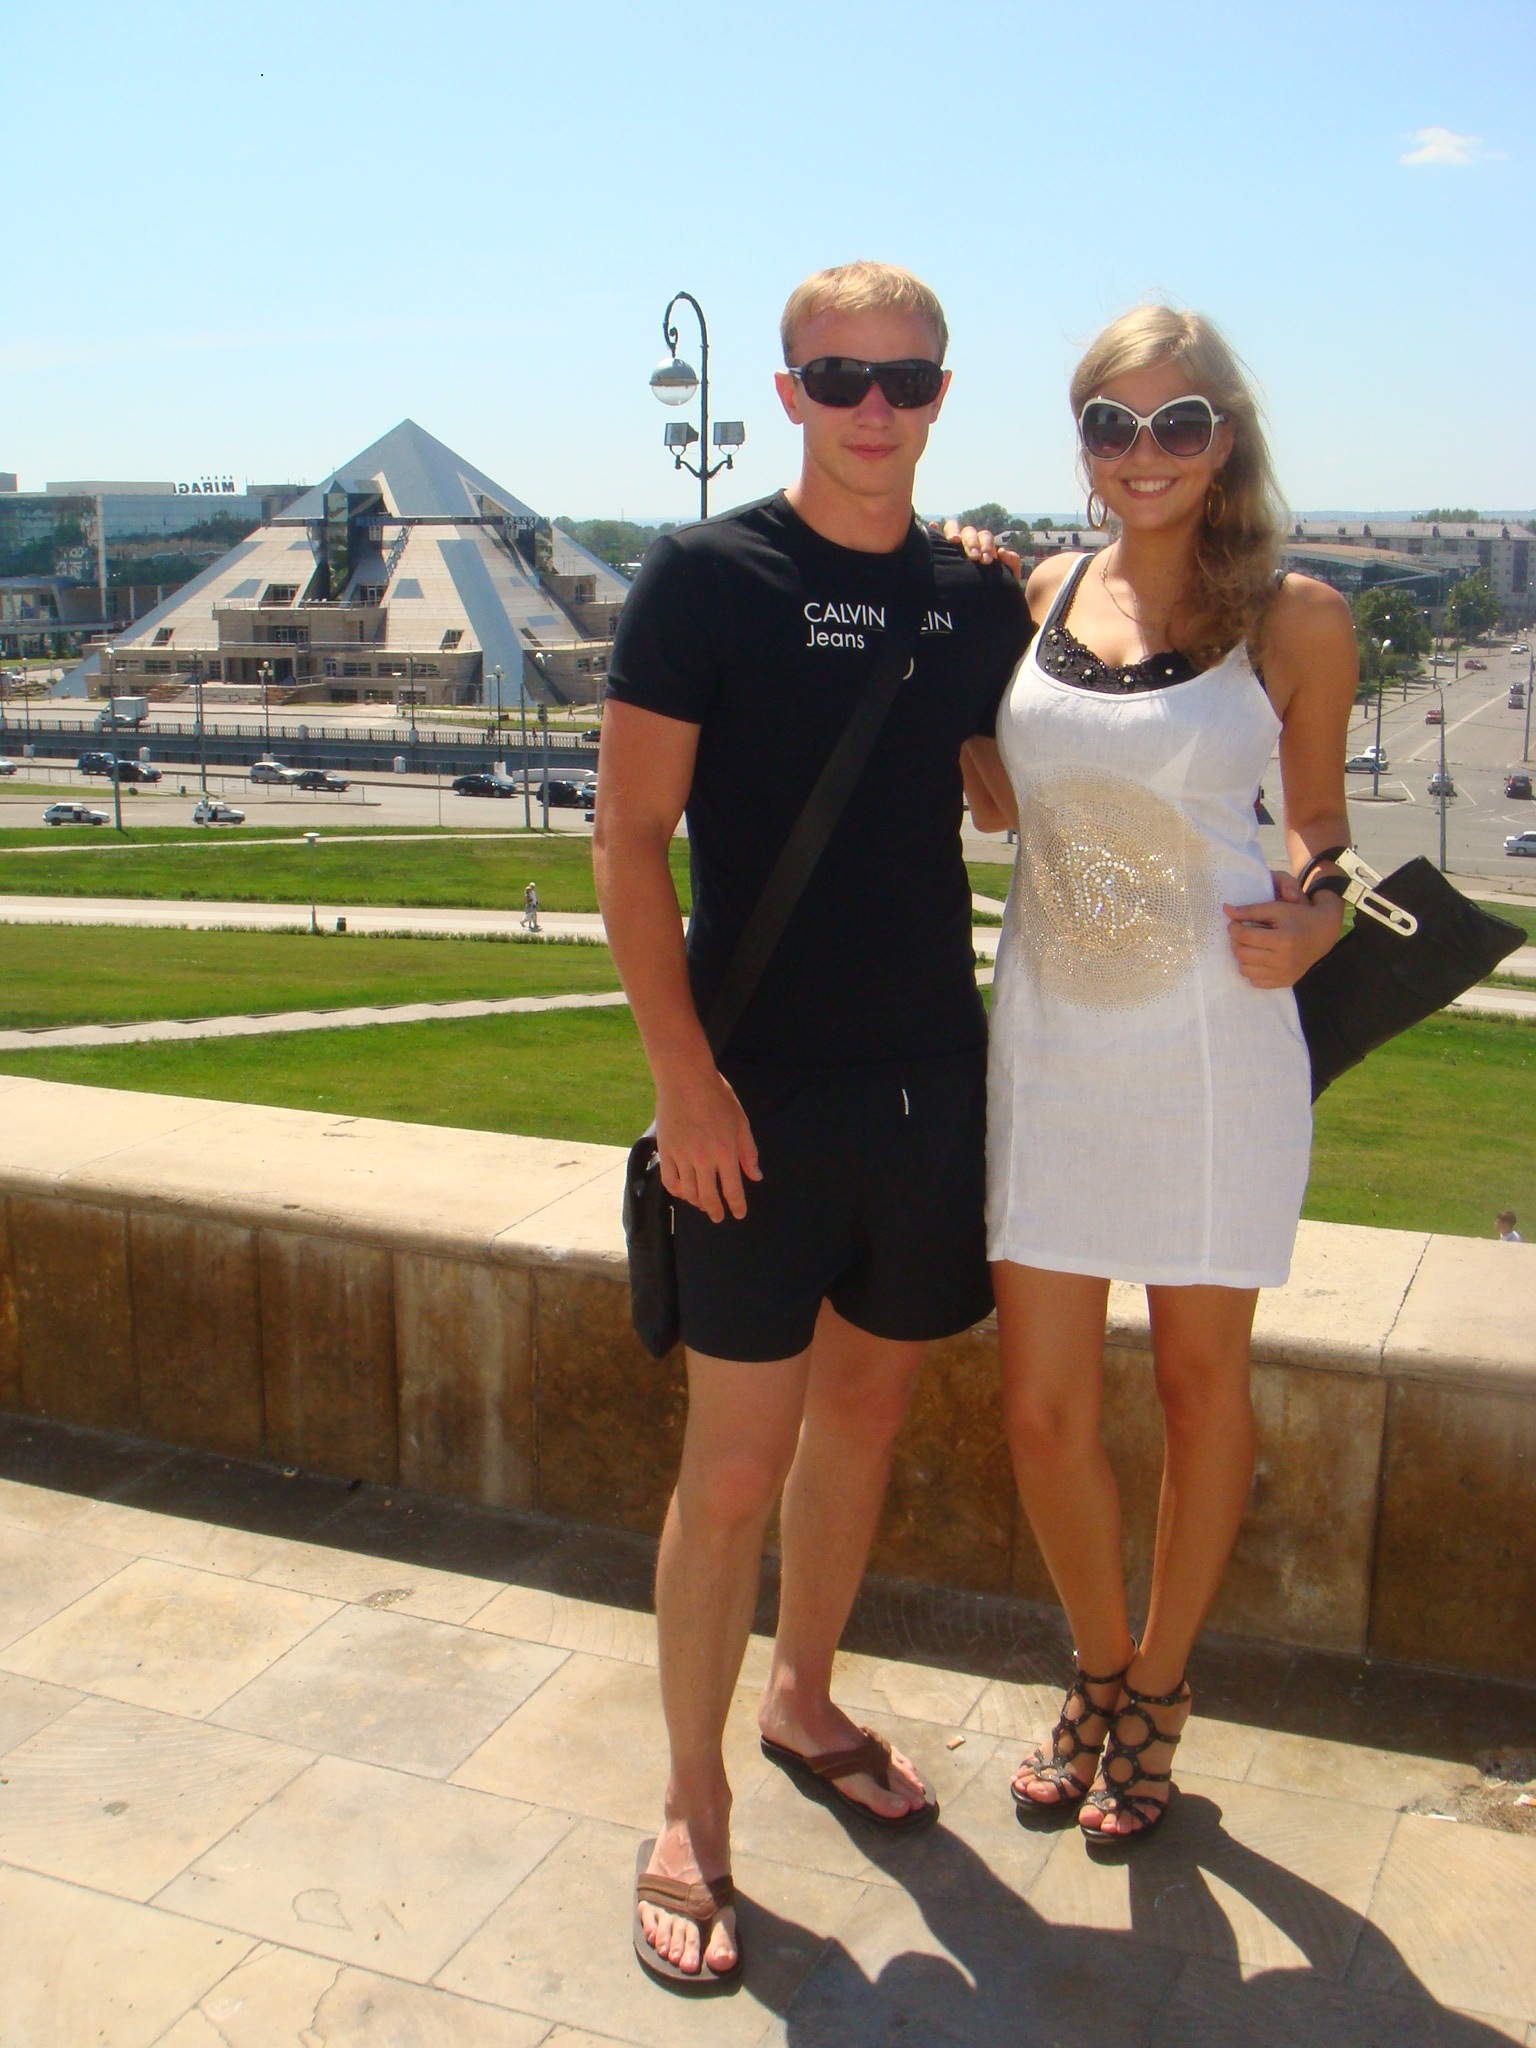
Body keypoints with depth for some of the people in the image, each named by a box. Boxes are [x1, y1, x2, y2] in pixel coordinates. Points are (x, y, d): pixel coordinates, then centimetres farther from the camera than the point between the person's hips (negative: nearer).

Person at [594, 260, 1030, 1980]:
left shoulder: (978, 599, 8)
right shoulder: (706, 579, -6)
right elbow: (629, 838, -9)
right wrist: (681, 1071, -15)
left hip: (932, 1078, 5)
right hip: (759, 1092, -5)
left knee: (864, 1408, 16)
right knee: (736, 1454, -1)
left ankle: (803, 1698, 38)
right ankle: (692, 1805, 17)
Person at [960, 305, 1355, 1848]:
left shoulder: (1294, 622, -3)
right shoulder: (1041, 594, 5)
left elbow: (1317, 816, 8)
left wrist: (1311, 915, -12)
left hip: (1212, 1044, -2)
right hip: (1048, 1039, 3)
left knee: (1199, 1381, 11)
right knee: (1040, 1406, 6)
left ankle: (1156, 1694, 34)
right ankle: (1101, 1673, 33)